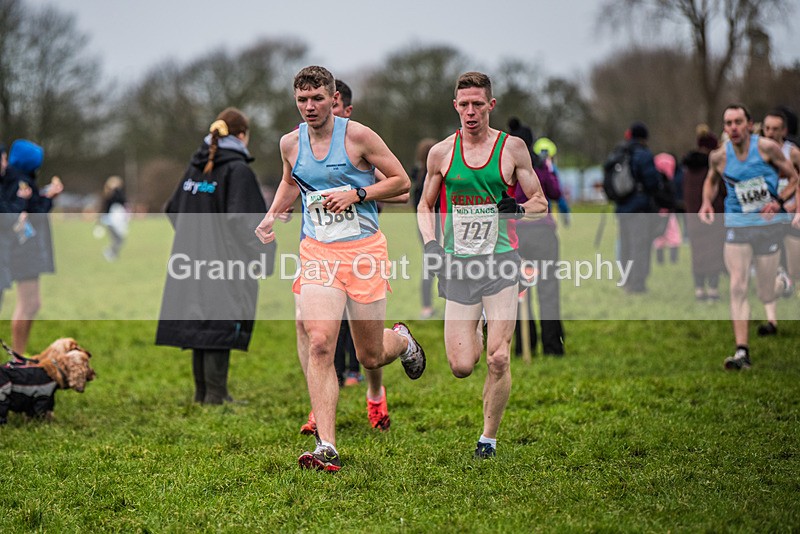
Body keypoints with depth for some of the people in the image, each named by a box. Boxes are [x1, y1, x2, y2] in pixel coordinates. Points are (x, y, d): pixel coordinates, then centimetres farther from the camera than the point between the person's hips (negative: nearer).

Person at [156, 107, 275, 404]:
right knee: (221, 326, -4)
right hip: (225, 263, -7)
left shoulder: (195, 166, 12)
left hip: (194, 261, 7)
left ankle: (202, 391, 18)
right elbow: (243, 220, -18)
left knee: (199, 326, 12)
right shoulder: (238, 170, -11)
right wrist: (263, 259, -11)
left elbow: (172, 209, 19)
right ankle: (216, 394, -4)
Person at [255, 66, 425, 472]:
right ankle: (326, 447, -17)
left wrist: (356, 194, -14)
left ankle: (402, 341, 46)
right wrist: (272, 215, 10)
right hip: (318, 252, 2)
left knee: (370, 357, 7)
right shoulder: (290, 143, 5)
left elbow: (402, 181, -1)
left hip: (364, 250, -2)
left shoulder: (357, 136, -7)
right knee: (319, 345, -17)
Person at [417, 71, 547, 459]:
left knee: (499, 360, -11)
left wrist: (520, 209, -14)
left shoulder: (512, 148, 1)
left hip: (500, 260, -1)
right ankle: (474, 337, 34)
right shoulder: (441, 153, 5)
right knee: (461, 367, -3)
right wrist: (430, 243, 0)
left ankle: (489, 437, 9)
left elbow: (540, 204, 9)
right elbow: (425, 206, 18)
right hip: (457, 266, 1)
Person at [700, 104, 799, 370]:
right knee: (738, 287, -13)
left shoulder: (767, 148, -9)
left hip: (768, 226, -1)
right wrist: (707, 202, 0)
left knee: (767, 294, 5)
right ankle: (742, 351, -17)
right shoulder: (719, 156, -2)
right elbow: (711, 180, 20)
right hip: (737, 227, 1)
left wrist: (779, 201, -15)